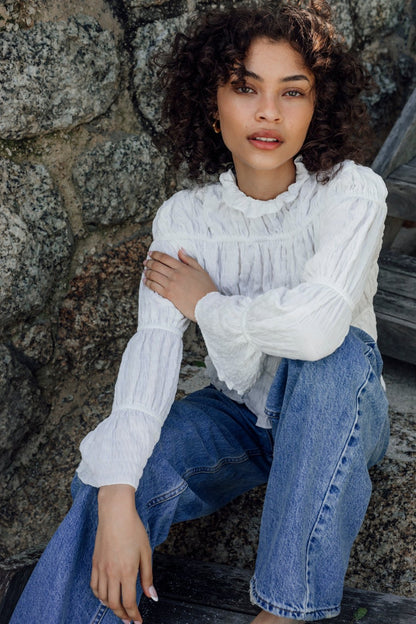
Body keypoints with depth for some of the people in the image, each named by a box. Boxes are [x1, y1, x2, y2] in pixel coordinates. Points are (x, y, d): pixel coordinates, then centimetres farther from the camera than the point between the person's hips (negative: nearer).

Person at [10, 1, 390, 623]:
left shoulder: (352, 192, -18)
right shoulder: (184, 216, -8)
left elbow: (316, 326, -36)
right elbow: (153, 344, -22)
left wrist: (208, 304, -18)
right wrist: (117, 497, -35)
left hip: (337, 417, -2)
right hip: (237, 415, 2)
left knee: (333, 352, -36)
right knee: (108, 481, -26)